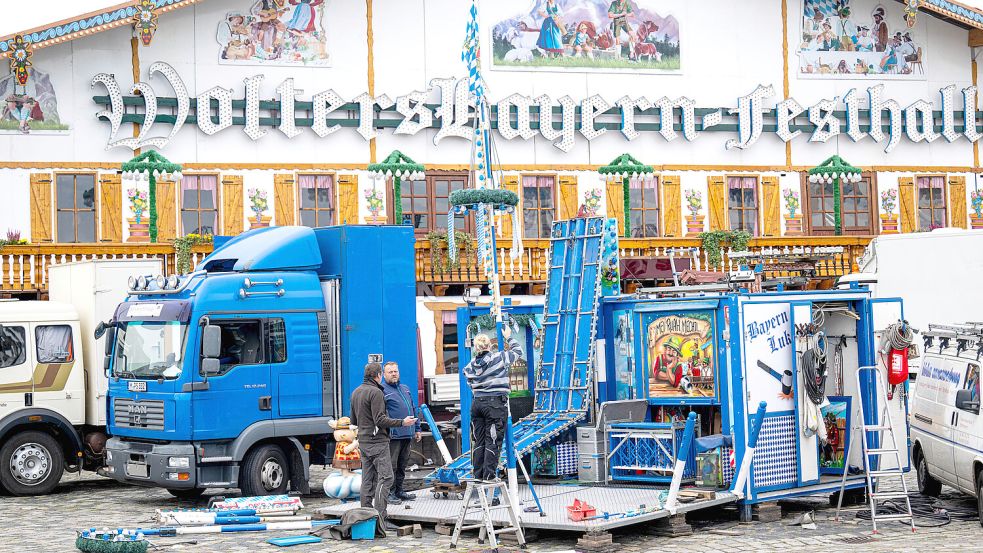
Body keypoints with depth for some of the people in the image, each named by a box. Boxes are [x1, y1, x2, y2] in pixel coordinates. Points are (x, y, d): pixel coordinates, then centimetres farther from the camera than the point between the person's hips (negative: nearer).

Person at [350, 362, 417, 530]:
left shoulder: (356, 392, 16)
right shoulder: (376, 392, -13)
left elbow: (354, 420, 23)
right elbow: (380, 420, -19)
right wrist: (402, 423, -18)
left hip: (363, 441, 9)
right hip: (377, 441, -9)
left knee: (368, 479, 10)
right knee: (385, 478, -10)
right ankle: (380, 519, -16)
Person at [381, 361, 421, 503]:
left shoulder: (405, 389, 19)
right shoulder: (382, 390, -6)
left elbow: (413, 410, 25)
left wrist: (417, 429, 21)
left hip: (407, 434, 8)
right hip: (393, 436, -8)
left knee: (402, 465, 14)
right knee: (391, 466, -5)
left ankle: (399, 491, 21)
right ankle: (390, 493, 0)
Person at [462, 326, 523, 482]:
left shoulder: (470, 366, 7)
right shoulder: (499, 358, -6)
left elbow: (471, 385, 14)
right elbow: (518, 352, 10)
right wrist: (509, 337, 24)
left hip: (477, 403, 5)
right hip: (496, 403, -5)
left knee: (478, 441, 10)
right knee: (492, 441, -2)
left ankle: (478, 474, 14)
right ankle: (489, 475, -3)